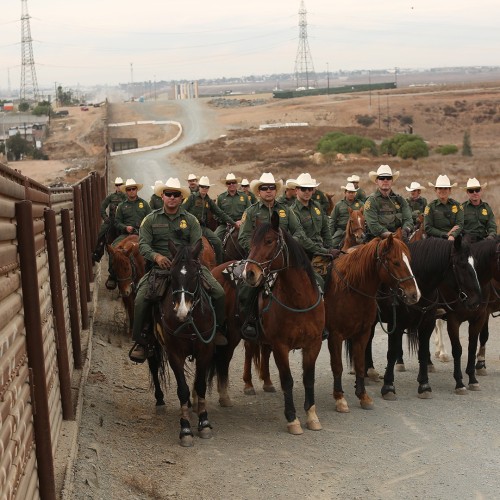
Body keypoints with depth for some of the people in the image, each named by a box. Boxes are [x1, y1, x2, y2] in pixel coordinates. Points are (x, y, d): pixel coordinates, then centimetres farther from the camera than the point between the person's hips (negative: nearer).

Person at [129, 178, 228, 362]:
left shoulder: (190, 219, 10)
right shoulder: (151, 219, 7)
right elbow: (143, 244, -1)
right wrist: (156, 256, -22)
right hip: (160, 266, -1)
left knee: (219, 293, -13)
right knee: (141, 299, -24)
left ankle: (216, 329, 10)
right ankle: (141, 342, -9)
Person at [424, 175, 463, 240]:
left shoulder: (457, 205, 11)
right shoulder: (430, 207, 6)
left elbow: (460, 224, 0)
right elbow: (428, 229, 1)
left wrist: (452, 235, -20)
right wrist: (446, 234, -8)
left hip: (454, 238, 2)